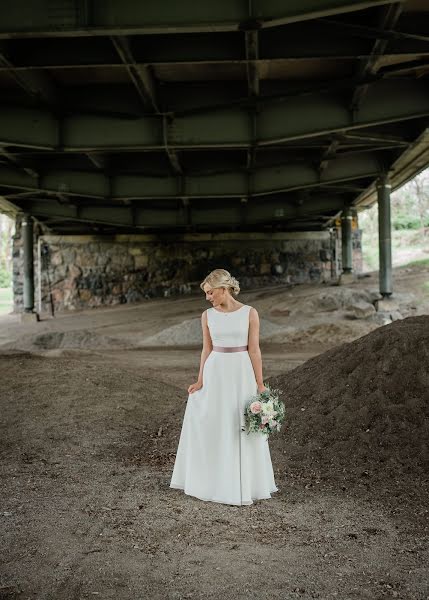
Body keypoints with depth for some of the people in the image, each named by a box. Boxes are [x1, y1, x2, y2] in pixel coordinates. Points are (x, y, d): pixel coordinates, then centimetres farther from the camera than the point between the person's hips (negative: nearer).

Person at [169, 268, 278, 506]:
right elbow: (207, 350, 6)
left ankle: (245, 484, 20)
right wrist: (200, 382, 1)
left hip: (242, 372, -2)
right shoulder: (207, 315, 2)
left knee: (244, 428, 4)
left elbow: (254, 350, -5)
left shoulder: (250, 313, -6)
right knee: (212, 428, 7)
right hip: (216, 372, 2)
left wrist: (260, 384, -5)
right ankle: (215, 481, 23)